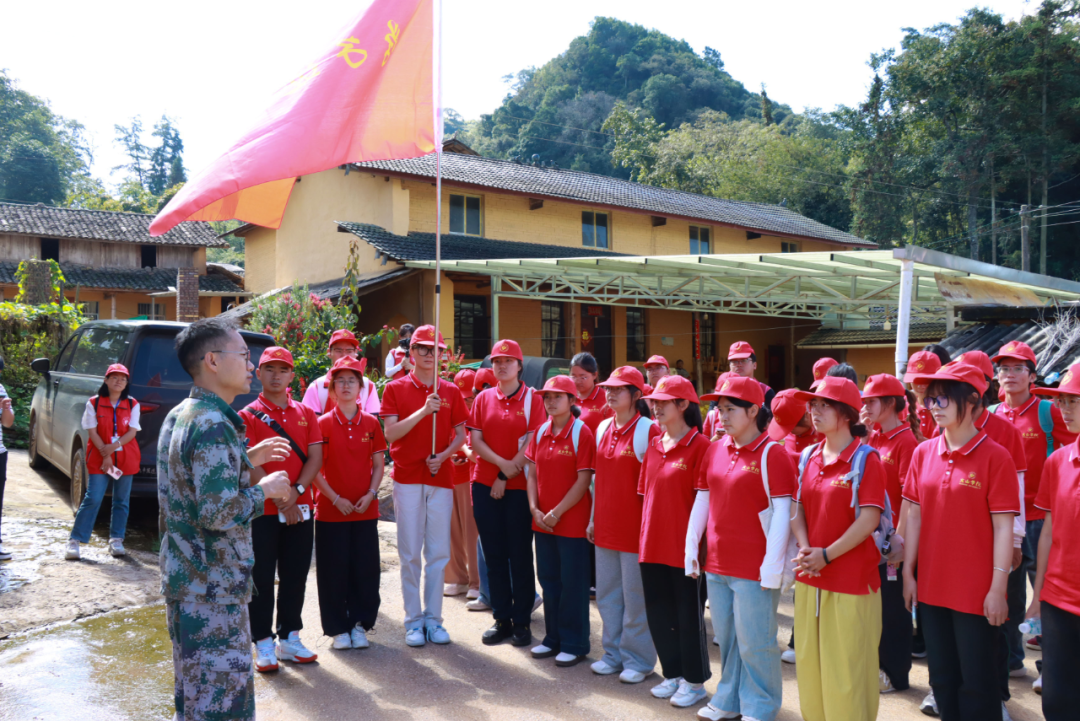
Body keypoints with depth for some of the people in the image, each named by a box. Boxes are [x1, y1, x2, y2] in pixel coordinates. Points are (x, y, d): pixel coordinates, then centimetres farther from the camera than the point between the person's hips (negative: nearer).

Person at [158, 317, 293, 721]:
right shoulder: (213, 424, -20)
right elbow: (220, 513, -27)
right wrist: (264, 490, -11)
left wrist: (247, 460, 16)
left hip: (181, 577, 10)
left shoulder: (178, 416, 11)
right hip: (213, 586, -10)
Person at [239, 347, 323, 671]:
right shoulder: (248, 415, -2)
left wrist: (296, 491, -12)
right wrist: (279, 498, -16)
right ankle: (264, 644, 13)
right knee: (261, 578, 3)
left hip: (300, 509, 4)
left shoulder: (305, 414, 9)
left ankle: (289, 639, 22)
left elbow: (315, 458, 2)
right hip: (262, 510, -4)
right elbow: (250, 464, -10)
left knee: (295, 576, 10)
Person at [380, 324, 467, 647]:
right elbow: (391, 433, -8)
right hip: (407, 478, -2)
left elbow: (461, 435, 9)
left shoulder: (451, 391, 9)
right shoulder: (395, 389, 2)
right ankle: (413, 620, 13)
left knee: (439, 552, 5)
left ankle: (434, 618, 15)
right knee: (410, 553, 3)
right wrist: (423, 411, -20)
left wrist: (443, 455, -9)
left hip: (441, 478, 2)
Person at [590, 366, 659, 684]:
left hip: (635, 526, -7)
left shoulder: (649, 430, -11)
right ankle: (613, 652, 28)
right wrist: (593, 518, 14)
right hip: (606, 526, 7)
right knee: (607, 594, 14)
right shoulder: (603, 429, 9)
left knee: (635, 596, 4)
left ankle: (637, 659, 18)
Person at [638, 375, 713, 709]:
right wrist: (645, 535, 11)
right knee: (658, 612, 14)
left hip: (684, 547, -6)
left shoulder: (700, 446, -11)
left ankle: (694, 681, 23)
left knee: (688, 615, 7)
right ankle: (673, 674, 31)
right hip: (652, 545, 7)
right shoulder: (654, 446, 9)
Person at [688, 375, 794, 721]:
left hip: (754, 569, -6)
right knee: (726, 636, 18)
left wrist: (772, 568, -17)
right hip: (716, 563, 6)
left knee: (754, 641, 5)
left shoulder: (772, 453, -12)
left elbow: (782, 513, -14)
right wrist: (691, 547, 8)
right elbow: (701, 500, 12)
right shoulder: (715, 449, 7)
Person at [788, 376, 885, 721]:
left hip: (852, 577, -6)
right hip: (809, 578, 6)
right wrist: (805, 550, -7)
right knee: (809, 662, 14)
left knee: (847, 666, 3)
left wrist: (827, 555, -17)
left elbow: (869, 520, -16)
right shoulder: (808, 457, 8)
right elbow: (797, 509, 9)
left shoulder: (866, 460, -10)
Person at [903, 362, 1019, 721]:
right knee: (942, 678, 16)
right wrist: (908, 573, 6)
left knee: (977, 684, 6)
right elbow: (914, 516, 7)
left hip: (976, 592, -5)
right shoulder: (924, 453, 3)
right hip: (931, 587, 5)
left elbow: (1003, 528, -11)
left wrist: (998, 588, -13)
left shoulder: (995, 457, -11)